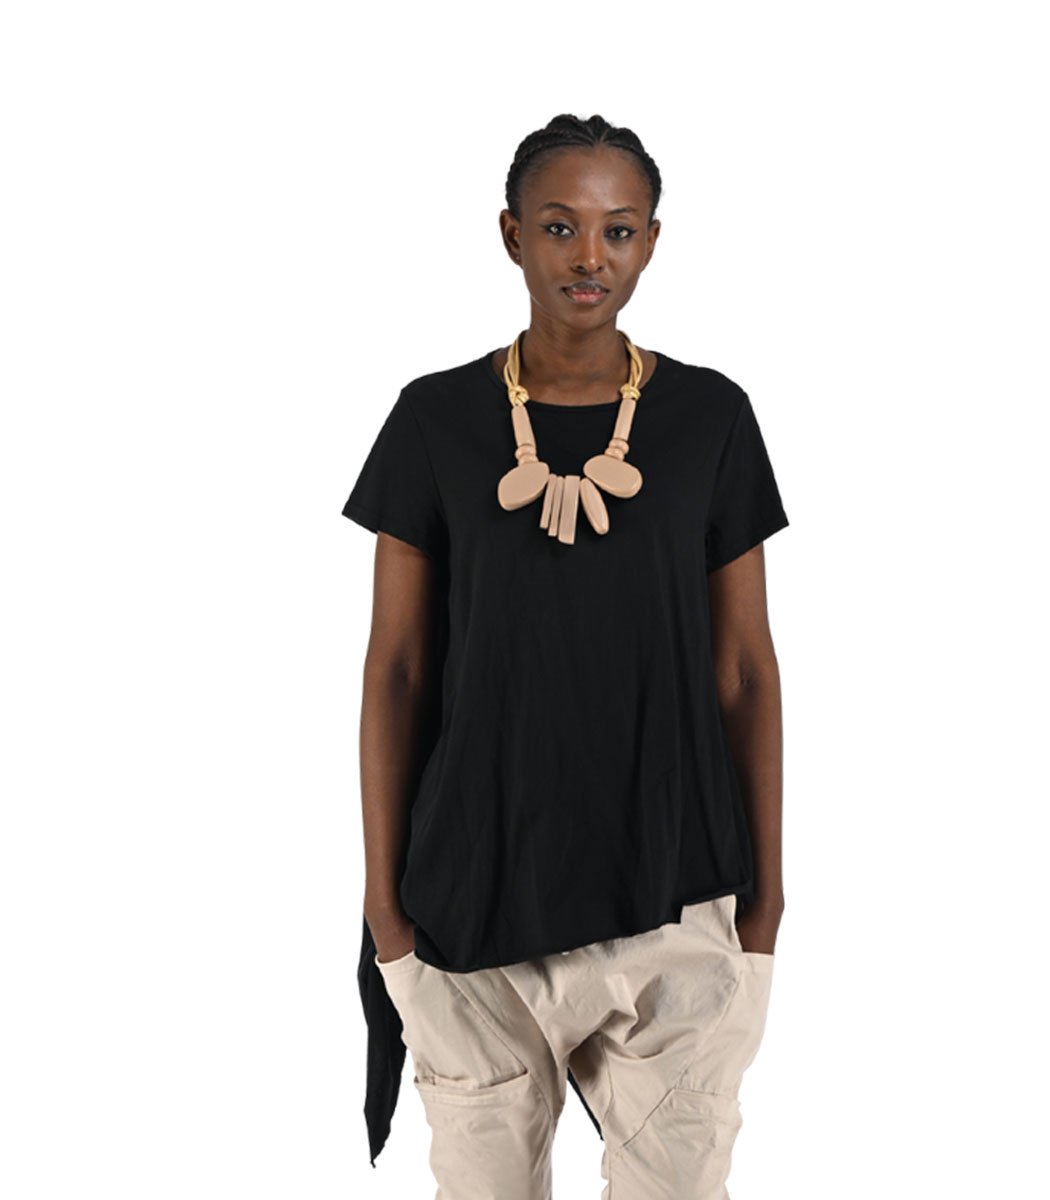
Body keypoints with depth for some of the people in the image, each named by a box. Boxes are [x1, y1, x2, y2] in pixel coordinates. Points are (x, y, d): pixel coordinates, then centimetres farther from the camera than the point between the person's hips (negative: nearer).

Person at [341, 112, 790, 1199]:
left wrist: (766, 880, 3)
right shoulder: (438, 418, -1)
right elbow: (397, 667, 1)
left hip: (674, 887, 0)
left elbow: (744, 664, 3)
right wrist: (382, 886, 0)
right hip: (478, 892, 0)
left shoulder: (710, 417, 0)